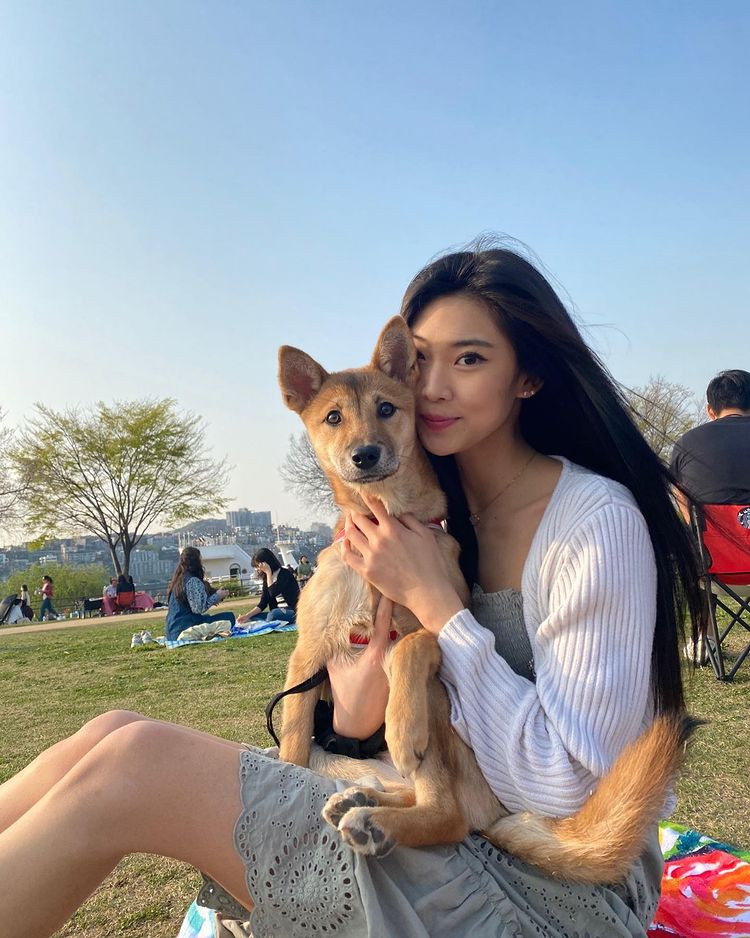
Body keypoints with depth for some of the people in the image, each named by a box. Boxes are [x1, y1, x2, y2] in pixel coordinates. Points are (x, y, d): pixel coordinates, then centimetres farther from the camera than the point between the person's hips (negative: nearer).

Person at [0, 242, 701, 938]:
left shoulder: (598, 522, -17)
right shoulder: (443, 514, 7)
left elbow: (565, 790, -20)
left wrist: (431, 598, -19)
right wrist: (364, 706, -12)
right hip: (448, 838, 7)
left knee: (131, 764, -20)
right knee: (113, 737, -9)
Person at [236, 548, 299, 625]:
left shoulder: (284, 573, -9)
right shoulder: (266, 578, 12)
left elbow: (273, 593, -23)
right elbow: (262, 604, 7)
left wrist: (268, 572, -15)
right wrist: (247, 616, -7)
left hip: (293, 611, -7)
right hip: (278, 612, 7)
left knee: (273, 615, -35)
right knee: (251, 618, -5)